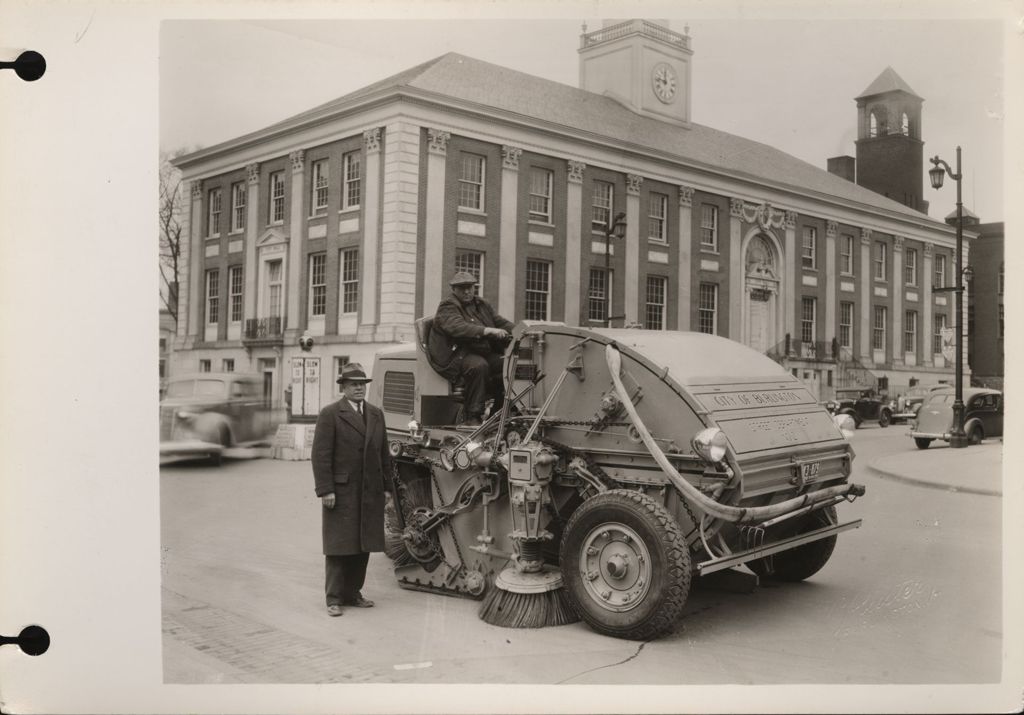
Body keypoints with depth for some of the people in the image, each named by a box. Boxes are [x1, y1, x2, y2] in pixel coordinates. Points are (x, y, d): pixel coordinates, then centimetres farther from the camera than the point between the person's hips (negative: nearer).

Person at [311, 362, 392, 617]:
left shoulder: (376, 414, 13)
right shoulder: (330, 414, -5)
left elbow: (384, 453, 15)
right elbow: (320, 454, -9)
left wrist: (387, 486, 10)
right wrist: (325, 490, -15)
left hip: (371, 493, 5)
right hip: (341, 492, -5)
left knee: (363, 546, 10)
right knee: (338, 545, 1)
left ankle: (353, 593, 21)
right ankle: (334, 598, 9)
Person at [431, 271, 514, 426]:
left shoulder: (482, 305, 22)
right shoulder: (447, 307, -3)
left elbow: (501, 322, 18)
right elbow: (458, 328, -22)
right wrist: (488, 331, -34)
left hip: (486, 353, 7)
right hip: (459, 354, -7)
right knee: (479, 366, -36)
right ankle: (473, 416, -30)